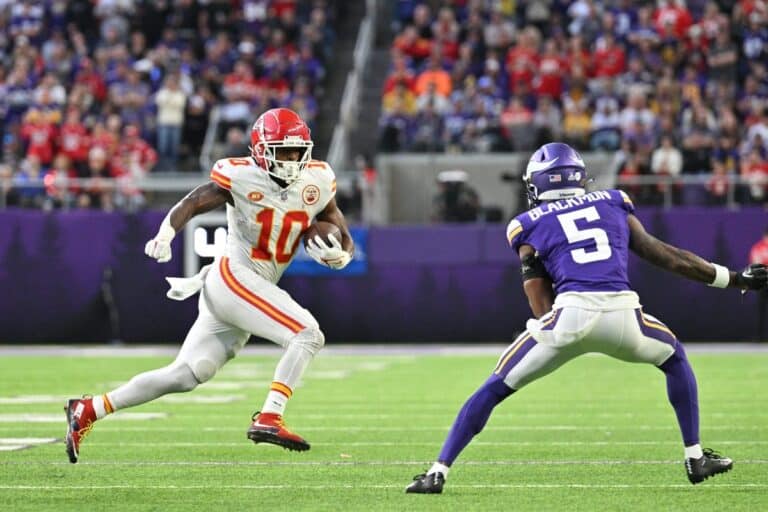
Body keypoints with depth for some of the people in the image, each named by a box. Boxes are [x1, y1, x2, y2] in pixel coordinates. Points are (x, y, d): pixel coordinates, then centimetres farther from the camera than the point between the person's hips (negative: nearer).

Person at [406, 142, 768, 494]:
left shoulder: (530, 225, 19)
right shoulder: (613, 204, 25)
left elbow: (541, 306, 13)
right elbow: (659, 253, 26)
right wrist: (731, 279, 33)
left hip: (571, 312, -2)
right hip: (622, 312, 2)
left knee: (495, 388, 12)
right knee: (674, 358, 33)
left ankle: (438, 472, 5)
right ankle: (696, 458, 30)